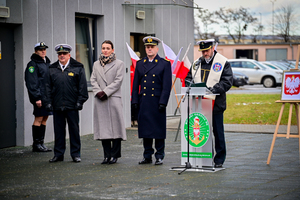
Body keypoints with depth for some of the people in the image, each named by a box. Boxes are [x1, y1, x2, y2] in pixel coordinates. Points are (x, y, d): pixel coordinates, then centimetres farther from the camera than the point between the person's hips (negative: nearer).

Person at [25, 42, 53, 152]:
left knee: (44, 118, 9)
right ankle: (36, 144, -2)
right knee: (39, 118, -7)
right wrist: (37, 98, -18)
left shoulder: (47, 63, 19)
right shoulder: (33, 64, -7)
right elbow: (31, 83, -12)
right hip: (39, 97, -8)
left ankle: (41, 143, 14)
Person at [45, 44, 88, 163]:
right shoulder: (52, 69, 11)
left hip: (72, 105, -2)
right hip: (57, 106, 3)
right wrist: (49, 102, 4)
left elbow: (82, 86, 1)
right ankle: (58, 154, 15)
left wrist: (80, 101, -5)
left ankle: (75, 154, 12)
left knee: (74, 130, 3)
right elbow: (48, 87, 12)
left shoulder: (77, 68, 3)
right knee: (58, 130, 7)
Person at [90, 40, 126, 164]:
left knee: (115, 126, -4)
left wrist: (105, 92, -13)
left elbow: (118, 81, -5)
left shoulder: (119, 64, 3)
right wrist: (98, 92, -7)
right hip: (100, 100, 4)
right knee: (103, 128, 3)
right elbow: (93, 80, 10)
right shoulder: (96, 64, 16)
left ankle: (115, 155, 4)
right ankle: (107, 155, 9)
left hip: (114, 98, -4)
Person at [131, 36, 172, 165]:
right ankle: (147, 156, 14)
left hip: (157, 102, -3)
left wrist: (163, 102, -11)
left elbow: (167, 85, -4)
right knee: (145, 129, 6)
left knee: (159, 129, 1)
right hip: (143, 102, 4)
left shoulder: (165, 64, 1)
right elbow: (135, 84, 12)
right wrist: (135, 101, 4)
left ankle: (159, 156, 9)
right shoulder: (139, 64, 12)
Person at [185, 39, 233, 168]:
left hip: (216, 103, -4)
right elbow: (189, 77, 21)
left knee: (218, 132, 0)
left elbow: (227, 81, -7)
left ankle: (219, 159, 8)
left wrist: (215, 88, -20)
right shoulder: (196, 63, 16)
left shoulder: (223, 62, 0)